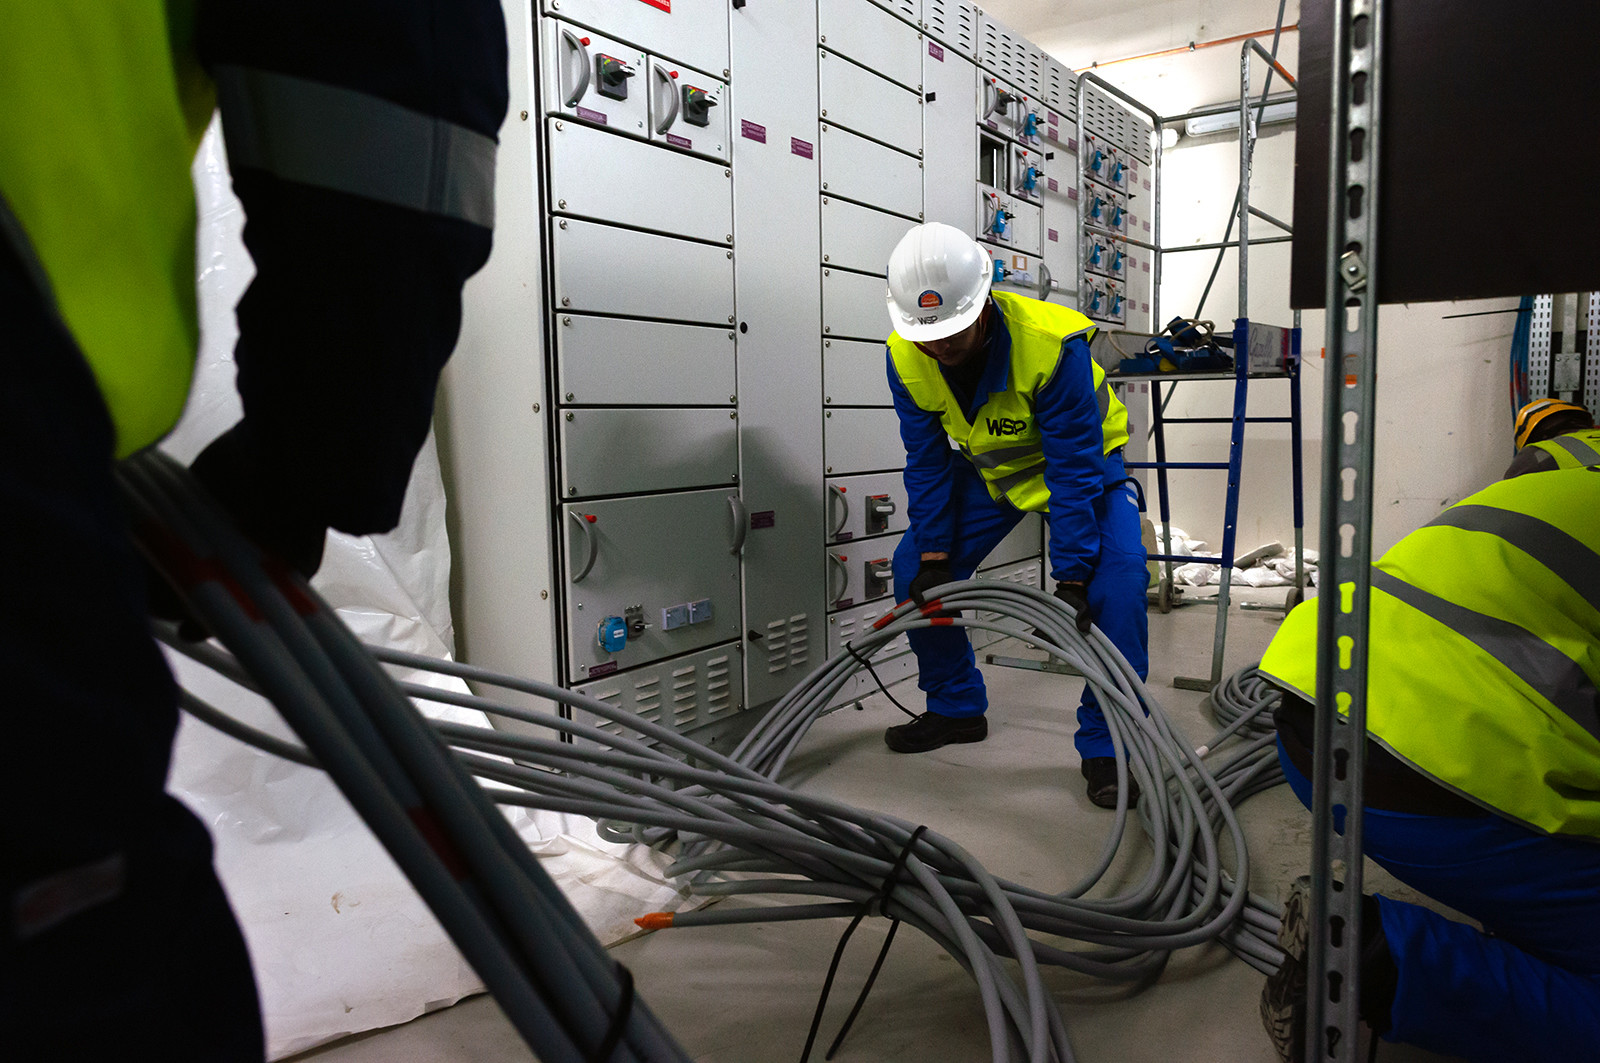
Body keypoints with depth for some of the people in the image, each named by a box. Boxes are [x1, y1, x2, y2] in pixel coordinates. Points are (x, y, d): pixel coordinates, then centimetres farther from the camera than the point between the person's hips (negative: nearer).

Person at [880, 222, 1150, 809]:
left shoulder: (1053, 343, -36)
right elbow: (927, 463, -10)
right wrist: (933, 556, -13)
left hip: (1081, 460, -4)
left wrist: (1072, 575, -32)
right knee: (912, 570, -4)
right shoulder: (906, 355, -21)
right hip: (988, 468, 5)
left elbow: (1075, 468, -32)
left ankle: (1105, 746, -10)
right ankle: (956, 709, 16)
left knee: (1116, 582, -26)